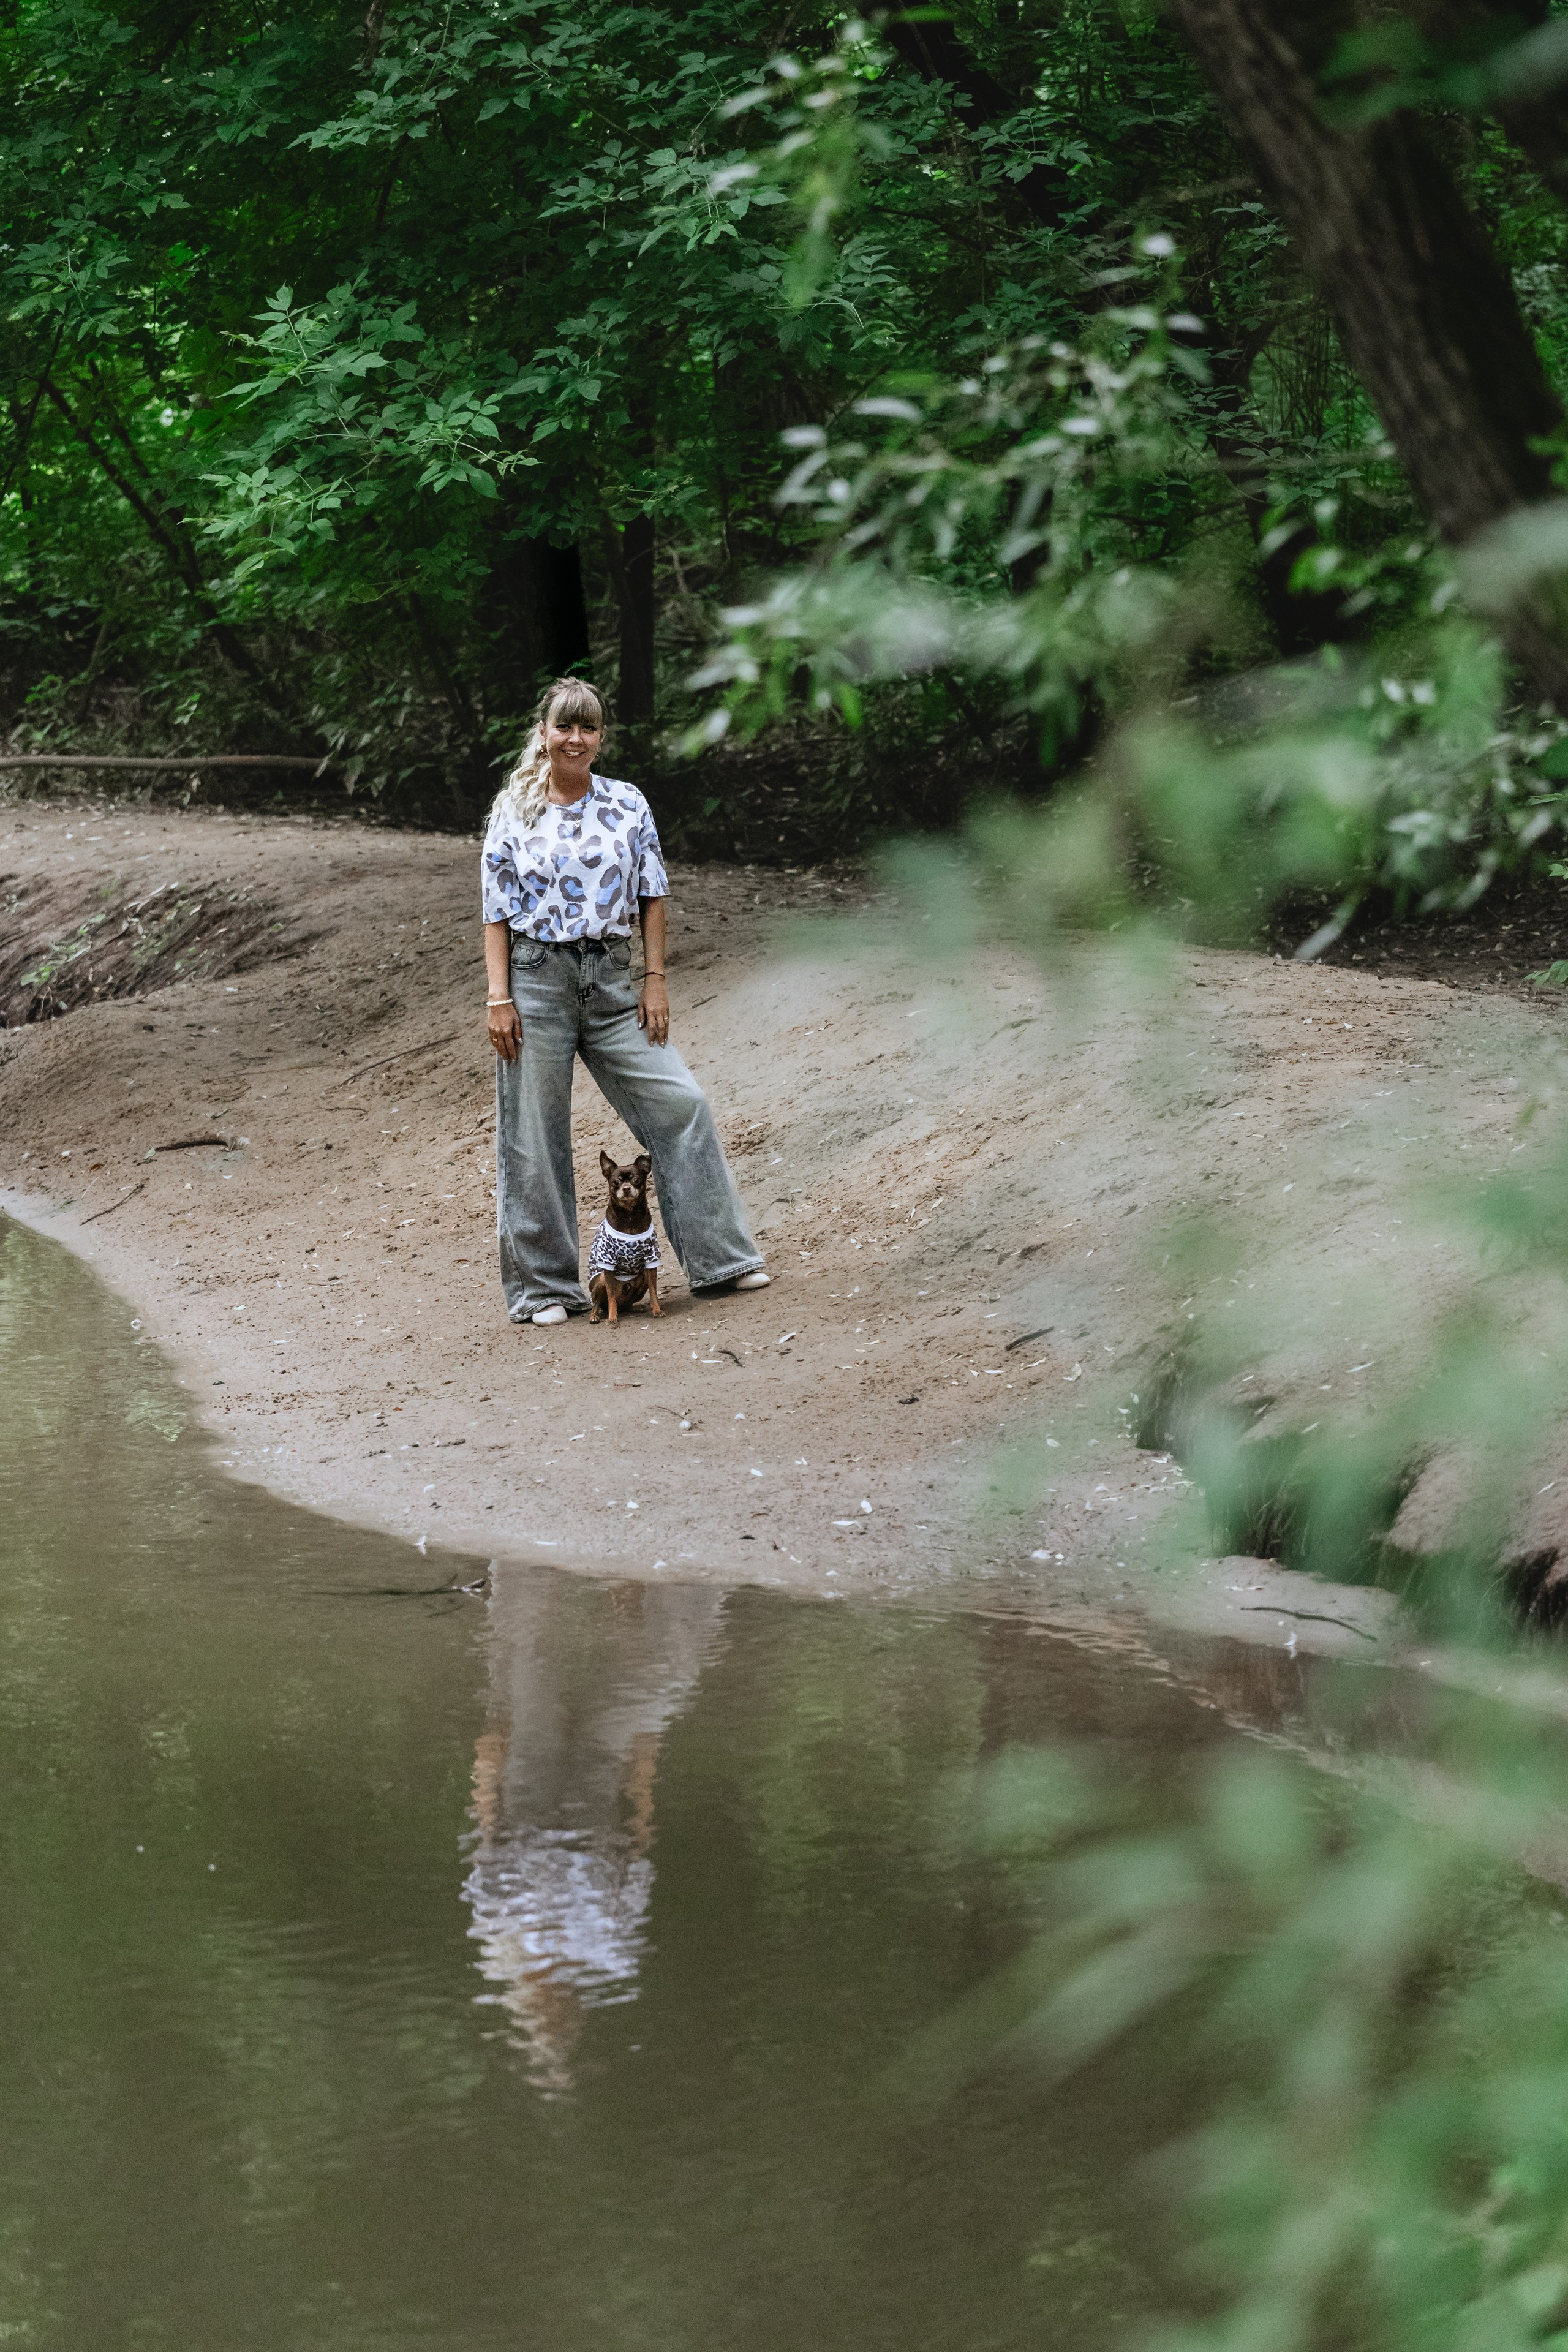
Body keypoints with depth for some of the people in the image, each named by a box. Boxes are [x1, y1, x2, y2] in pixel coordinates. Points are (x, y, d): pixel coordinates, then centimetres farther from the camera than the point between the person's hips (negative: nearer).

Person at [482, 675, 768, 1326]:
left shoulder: (628, 806, 5)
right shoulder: (514, 811, 0)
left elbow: (652, 898, 8)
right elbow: (497, 911, -1)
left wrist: (655, 979, 0)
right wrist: (498, 997, -8)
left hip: (610, 978, 2)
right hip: (536, 978, -2)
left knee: (679, 1102, -2)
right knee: (535, 1138, 1)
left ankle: (719, 1257, 9)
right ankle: (543, 1288, 11)